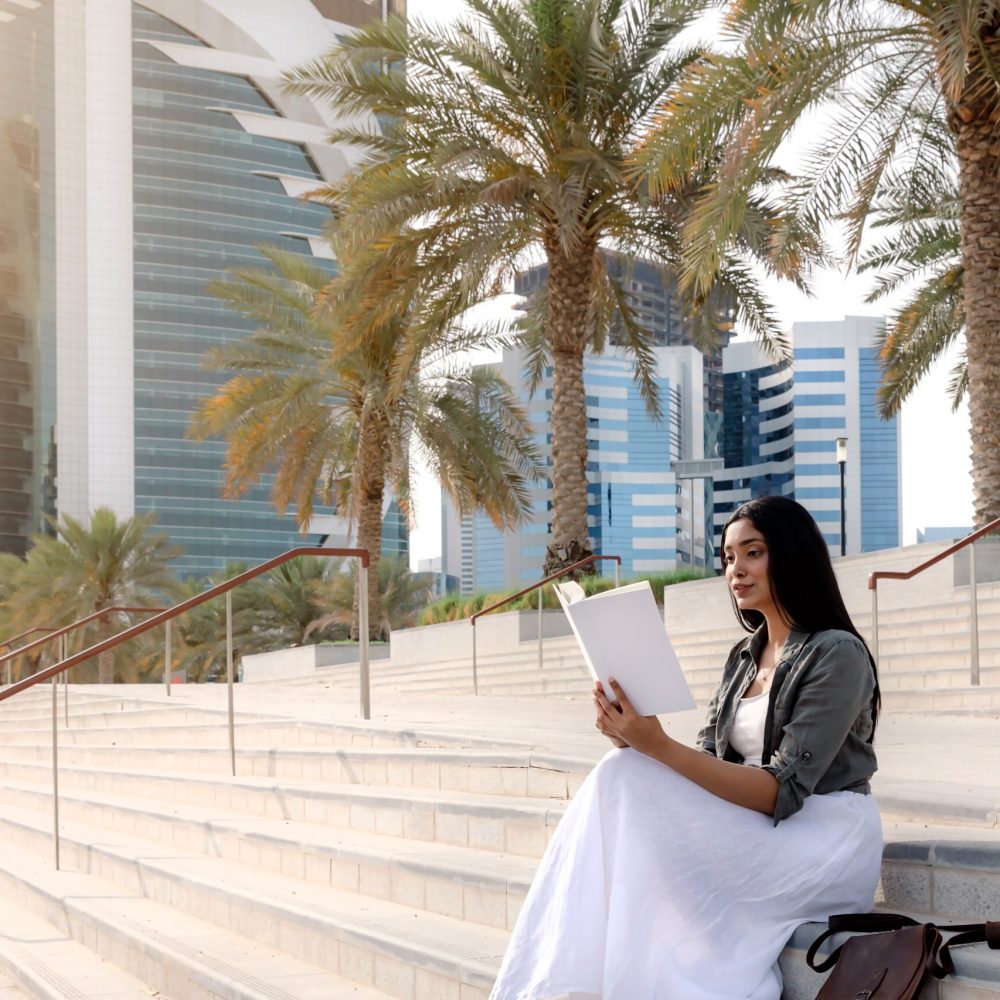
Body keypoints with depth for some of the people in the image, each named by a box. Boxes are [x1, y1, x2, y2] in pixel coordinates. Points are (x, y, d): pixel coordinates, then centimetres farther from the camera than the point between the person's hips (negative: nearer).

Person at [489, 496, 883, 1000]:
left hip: (826, 845, -7)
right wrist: (635, 739, -14)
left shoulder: (836, 654, -9)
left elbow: (782, 791, -18)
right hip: (755, 836, 7)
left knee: (625, 780, -23)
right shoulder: (744, 657, 15)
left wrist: (658, 746, -27)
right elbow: (707, 766, 6)